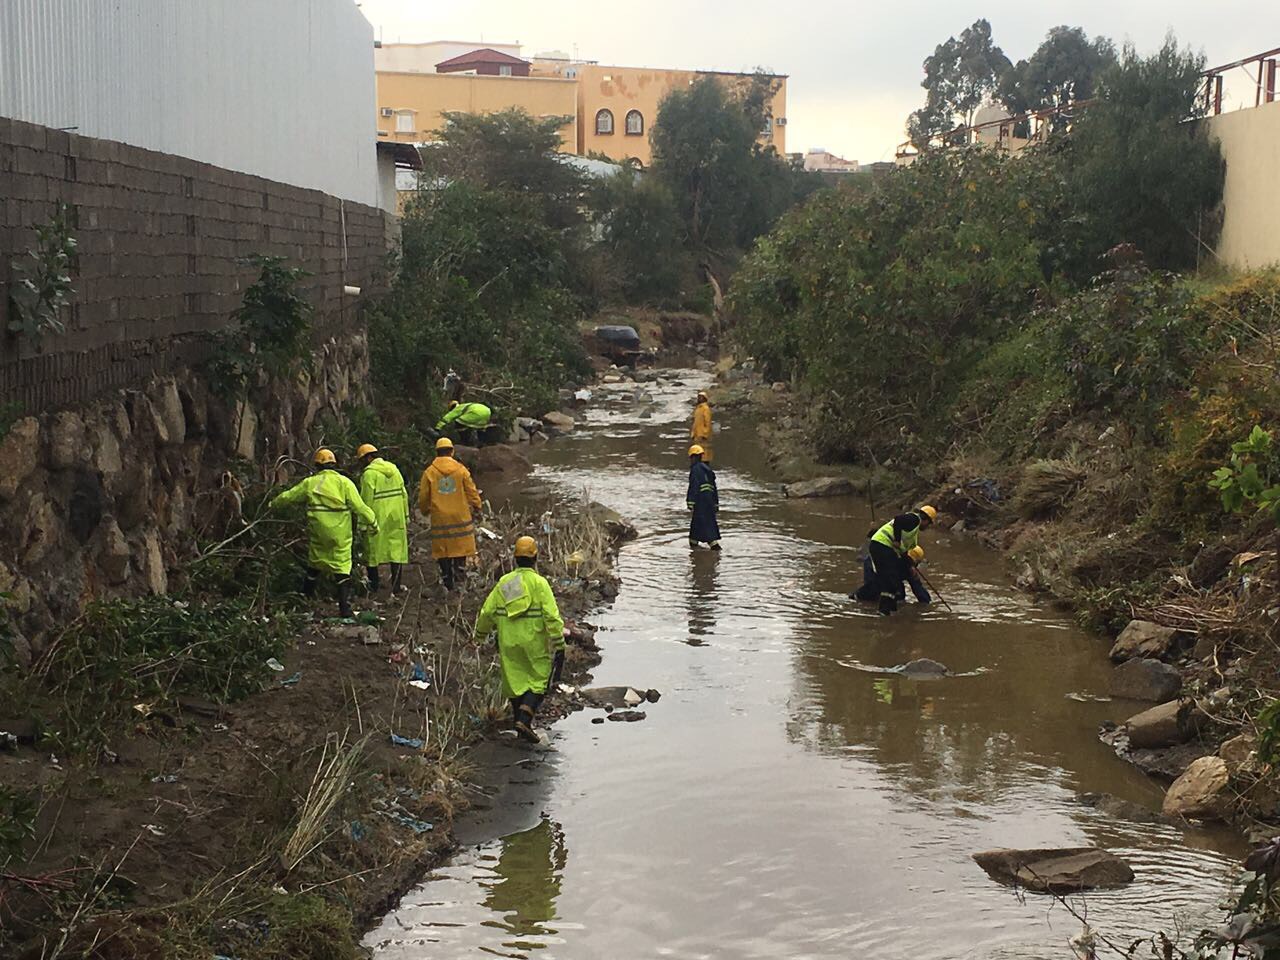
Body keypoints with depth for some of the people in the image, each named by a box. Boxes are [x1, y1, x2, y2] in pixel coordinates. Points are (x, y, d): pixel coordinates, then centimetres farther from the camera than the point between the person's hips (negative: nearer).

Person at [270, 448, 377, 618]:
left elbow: (288, 496, 16)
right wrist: (373, 523, 1)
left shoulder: (310, 483, 3)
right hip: (339, 535, -2)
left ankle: (307, 595, 34)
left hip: (318, 533, 2)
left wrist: (273, 504, 34)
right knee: (342, 569, 0)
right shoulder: (344, 483, -5)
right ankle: (345, 607, -5)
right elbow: (359, 506, -9)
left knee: (314, 564, 22)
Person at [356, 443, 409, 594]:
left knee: (372, 551, 8)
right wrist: (406, 517, 15)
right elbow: (404, 495, 10)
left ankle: (374, 584, 14)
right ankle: (396, 586, 5)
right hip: (396, 518, 5)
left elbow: (367, 500, -14)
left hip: (377, 518, -5)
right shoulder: (393, 469, 10)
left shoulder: (369, 473, -11)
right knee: (396, 550, 7)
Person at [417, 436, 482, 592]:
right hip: (460, 517, 0)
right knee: (460, 551, 7)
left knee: (443, 554, 7)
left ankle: (448, 584, 8)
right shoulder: (461, 470, -2)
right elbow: (471, 492, 2)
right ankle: (459, 579, -3)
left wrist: (425, 510, 23)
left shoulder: (429, 472, -2)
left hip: (439, 519, 0)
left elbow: (423, 497, 3)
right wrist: (477, 506, 20)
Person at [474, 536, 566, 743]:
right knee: (538, 682, 4)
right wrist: (559, 646, -11)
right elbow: (552, 616, -15)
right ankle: (524, 720, -13)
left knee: (514, 682, 15)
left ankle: (520, 721, 23)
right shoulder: (539, 583, -9)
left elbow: (486, 612, 8)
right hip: (534, 644, -4)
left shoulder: (504, 583, 4)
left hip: (508, 644, 4)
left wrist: (480, 635, 26)